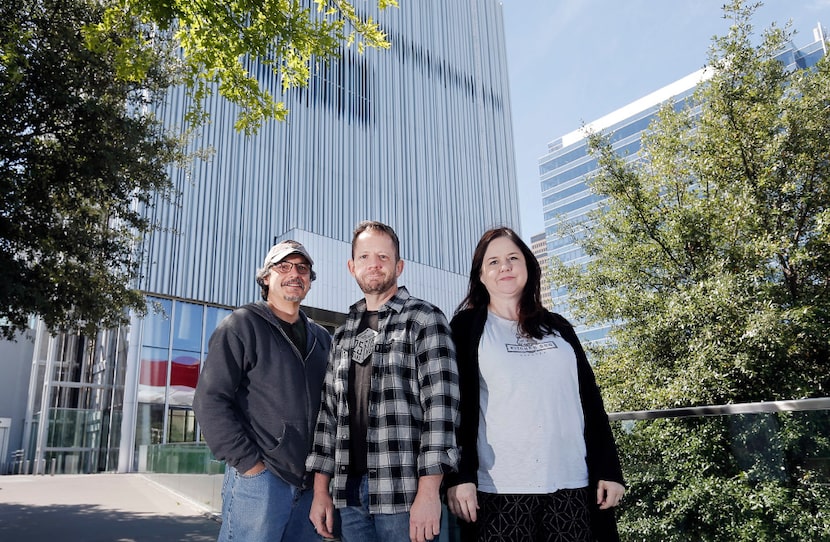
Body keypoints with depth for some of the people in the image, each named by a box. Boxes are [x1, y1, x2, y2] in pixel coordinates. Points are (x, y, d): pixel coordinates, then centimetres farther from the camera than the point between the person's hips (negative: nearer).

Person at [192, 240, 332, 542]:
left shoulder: (321, 339, 14)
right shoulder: (241, 326, -3)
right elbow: (210, 401, -11)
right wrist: (250, 464, -14)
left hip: (310, 483, 6)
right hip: (259, 480, -5)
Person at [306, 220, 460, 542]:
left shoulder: (425, 320, -4)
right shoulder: (344, 334, 14)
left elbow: (441, 403, -12)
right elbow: (329, 412, 14)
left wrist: (429, 491, -19)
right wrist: (321, 490, 9)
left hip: (405, 494, -5)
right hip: (349, 494, 5)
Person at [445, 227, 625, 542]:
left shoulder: (558, 328, 15)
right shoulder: (467, 328, 5)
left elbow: (591, 402, 13)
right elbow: (456, 404, -3)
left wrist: (609, 469, 6)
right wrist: (459, 476, -12)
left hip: (571, 483, 3)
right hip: (501, 486, -3)